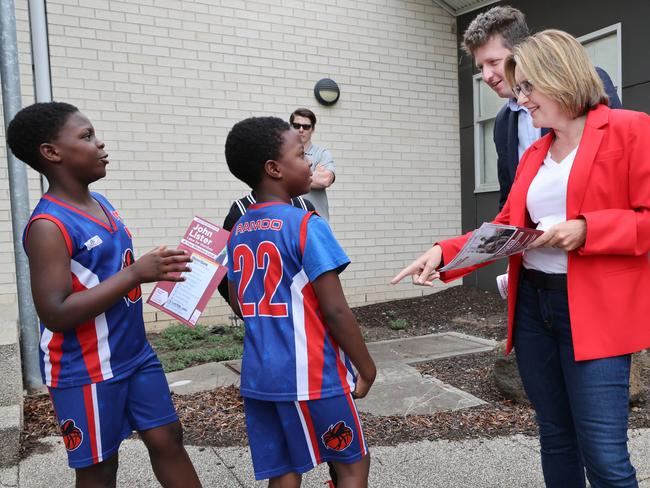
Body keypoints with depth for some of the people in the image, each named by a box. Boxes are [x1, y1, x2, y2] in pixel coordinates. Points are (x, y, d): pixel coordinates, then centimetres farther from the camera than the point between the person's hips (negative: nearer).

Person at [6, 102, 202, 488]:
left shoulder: (102, 203, 6)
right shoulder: (48, 225, -19)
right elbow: (56, 314, -25)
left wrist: (157, 269, 5)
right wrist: (137, 273, -28)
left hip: (137, 355, 7)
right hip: (87, 372, -7)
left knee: (168, 439, 14)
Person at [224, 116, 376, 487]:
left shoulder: (238, 232, 5)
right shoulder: (306, 226, -16)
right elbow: (335, 311, -17)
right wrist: (367, 368, -5)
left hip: (259, 374, 7)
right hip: (311, 373, -6)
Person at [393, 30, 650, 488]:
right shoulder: (534, 154, 16)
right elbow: (504, 228, 12)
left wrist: (586, 230, -20)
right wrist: (444, 252, -1)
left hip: (595, 312, -6)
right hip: (532, 306, 6)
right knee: (556, 438, 16)